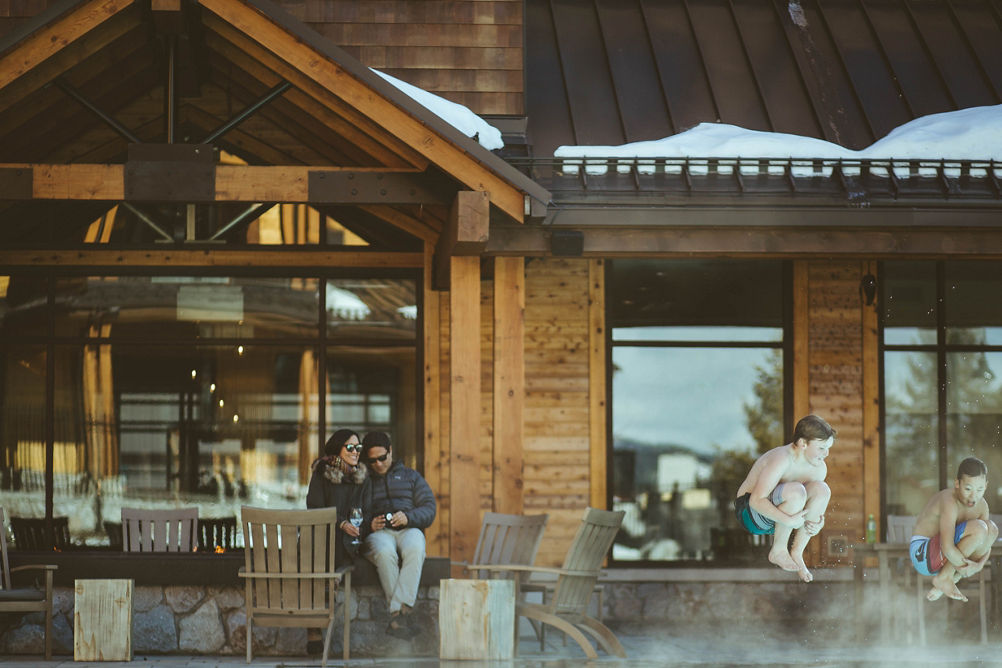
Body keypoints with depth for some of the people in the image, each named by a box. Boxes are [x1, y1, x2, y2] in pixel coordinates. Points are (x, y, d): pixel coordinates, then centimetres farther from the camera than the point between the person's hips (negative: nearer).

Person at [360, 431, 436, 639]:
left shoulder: (410, 476, 25)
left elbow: (429, 509, 13)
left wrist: (408, 517, -9)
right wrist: (368, 525, -8)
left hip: (408, 530, 0)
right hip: (378, 533, 0)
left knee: (415, 549, -39)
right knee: (384, 553, -39)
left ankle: (397, 611, -46)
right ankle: (406, 614, -40)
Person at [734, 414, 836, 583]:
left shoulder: (819, 468, -1)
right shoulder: (781, 459, -26)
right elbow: (756, 500, -30)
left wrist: (818, 522, -12)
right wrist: (789, 520, -37)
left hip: (778, 514, 7)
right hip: (750, 512, -7)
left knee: (822, 489, -17)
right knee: (795, 491, -35)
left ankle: (797, 552, -9)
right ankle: (778, 551, -14)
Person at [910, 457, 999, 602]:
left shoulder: (981, 505, 0)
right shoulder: (949, 502, -26)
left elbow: (986, 546, 8)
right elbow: (947, 548, -35)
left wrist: (979, 564, -14)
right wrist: (966, 566, -20)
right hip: (923, 555, -9)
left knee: (992, 529, -3)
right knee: (978, 528, -25)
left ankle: (953, 578, 0)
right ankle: (944, 578, -11)